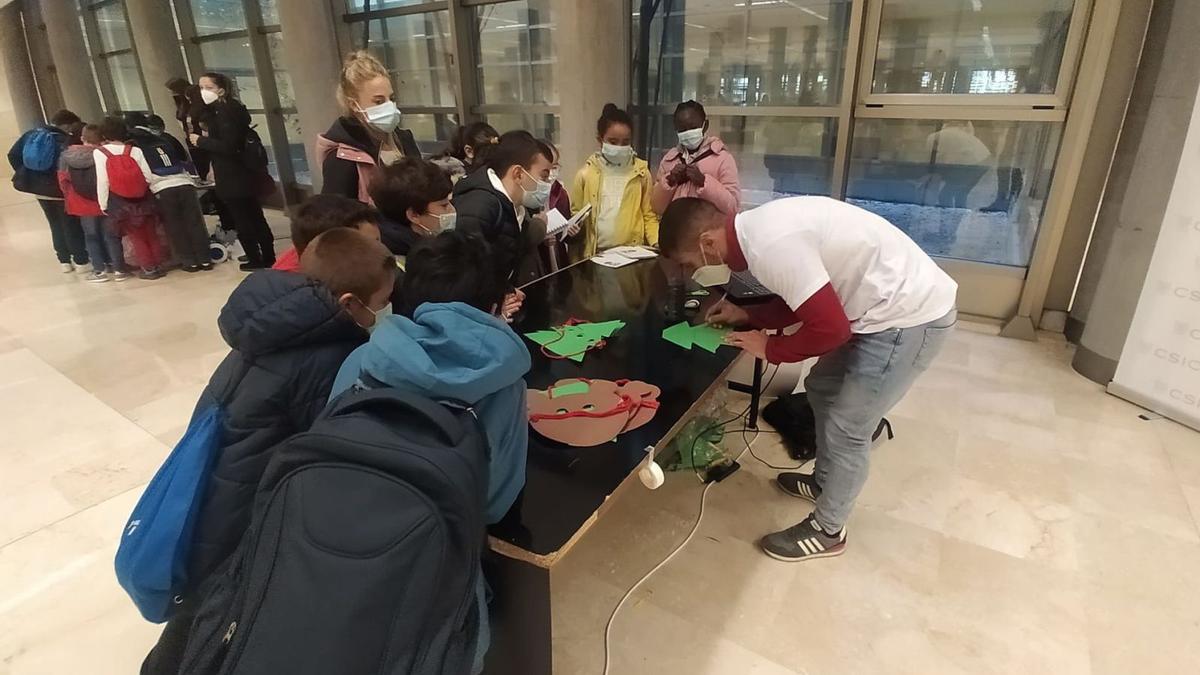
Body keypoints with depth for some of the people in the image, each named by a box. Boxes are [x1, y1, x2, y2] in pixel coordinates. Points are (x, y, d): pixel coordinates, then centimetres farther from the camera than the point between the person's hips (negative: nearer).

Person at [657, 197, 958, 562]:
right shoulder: (760, 227, 3)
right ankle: (824, 481, 42)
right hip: (894, 302, 10)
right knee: (823, 389, 21)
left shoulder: (770, 245, -27)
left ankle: (827, 531, 23)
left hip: (910, 317, -10)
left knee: (846, 431, 2)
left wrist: (770, 348, -10)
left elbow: (830, 327, -25)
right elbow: (805, 298, 15)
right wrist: (749, 317, 7)